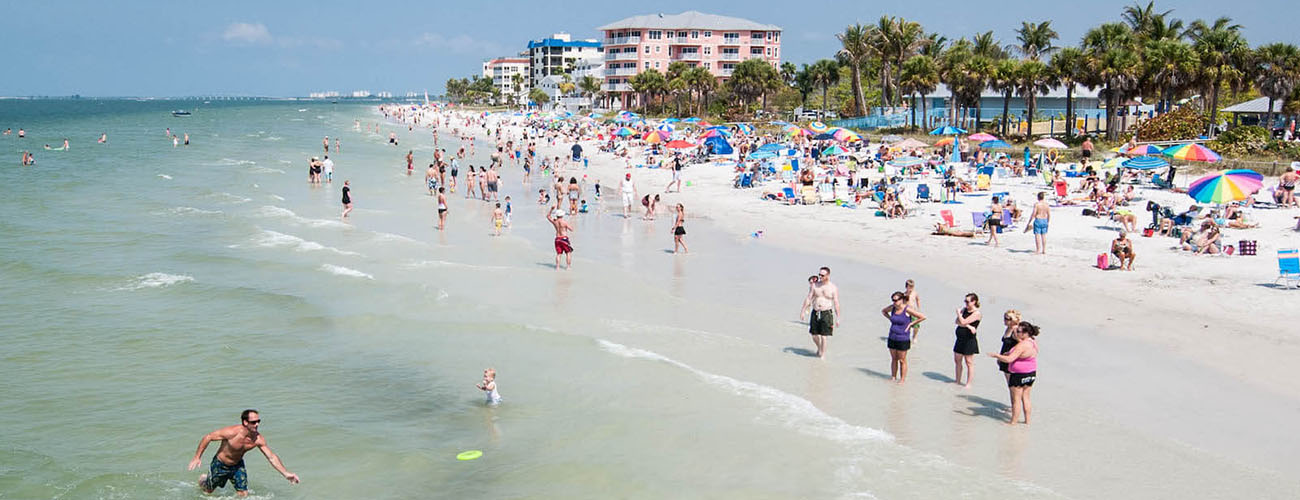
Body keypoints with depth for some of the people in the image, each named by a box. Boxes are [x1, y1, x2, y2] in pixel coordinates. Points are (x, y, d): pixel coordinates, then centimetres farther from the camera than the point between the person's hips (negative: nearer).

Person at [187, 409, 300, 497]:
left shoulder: (259, 439, -22)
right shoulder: (232, 432, -35)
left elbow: (272, 457, -16)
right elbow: (208, 437, -24)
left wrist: (286, 474, -21)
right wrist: (197, 457, -19)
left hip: (238, 465, 3)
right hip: (220, 465, -3)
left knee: (244, 494, -2)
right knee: (208, 491, 18)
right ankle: (203, 479, 53)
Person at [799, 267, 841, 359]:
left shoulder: (833, 288, -4)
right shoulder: (814, 285, 3)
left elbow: (836, 303, -3)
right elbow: (808, 299, 6)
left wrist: (837, 318, -6)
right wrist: (802, 312, 2)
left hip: (826, 314, -3)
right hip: (815, 313, 3)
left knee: (823, 336, -5)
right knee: (814, 335, 9)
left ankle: (823, 355, 9)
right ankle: (819, 348, 38)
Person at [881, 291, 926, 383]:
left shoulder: (907, 309, -16)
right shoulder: (892, 307, 0)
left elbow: (923, 317, -15)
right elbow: (883, 311, 22)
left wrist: (911, 324, -11)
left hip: (903, 339, -5)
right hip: (892, 338, 5)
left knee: (902, 360, 4)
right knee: (893, 359, 13)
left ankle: (902, 379, 14)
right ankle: (893, 378, 23)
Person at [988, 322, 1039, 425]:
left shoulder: (1022, 345, -25)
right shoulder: (1033, 341, 2)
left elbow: (1009, 359, -30)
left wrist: (996, 355, -19)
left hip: (1019, 375, -8)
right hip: (1031, 374, 8)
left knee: (1016, 399, 3)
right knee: (1025, 397, 16)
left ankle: (1013, 422, 11)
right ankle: (1027, 420, 21)